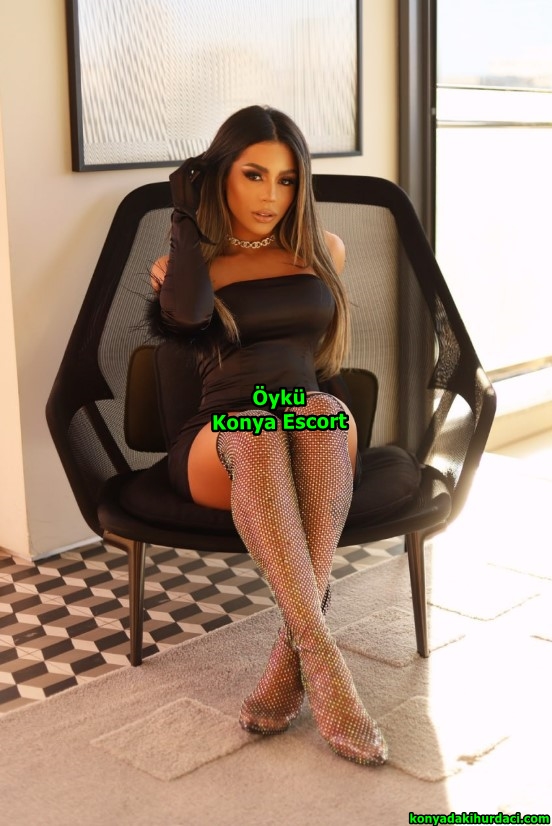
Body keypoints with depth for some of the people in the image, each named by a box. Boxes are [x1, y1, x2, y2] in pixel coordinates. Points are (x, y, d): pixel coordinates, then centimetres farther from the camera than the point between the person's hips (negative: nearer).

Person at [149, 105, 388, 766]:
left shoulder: (322, 252, 20)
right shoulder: (181, 267, 12)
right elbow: (187, 313, -13)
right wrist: (184, 212, 1)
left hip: (318, 429, 2)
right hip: (219, 447, -1)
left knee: (325, 413, -36)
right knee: (250, 433, -39)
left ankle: (292, 653, -41)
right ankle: (322, 659, -45)